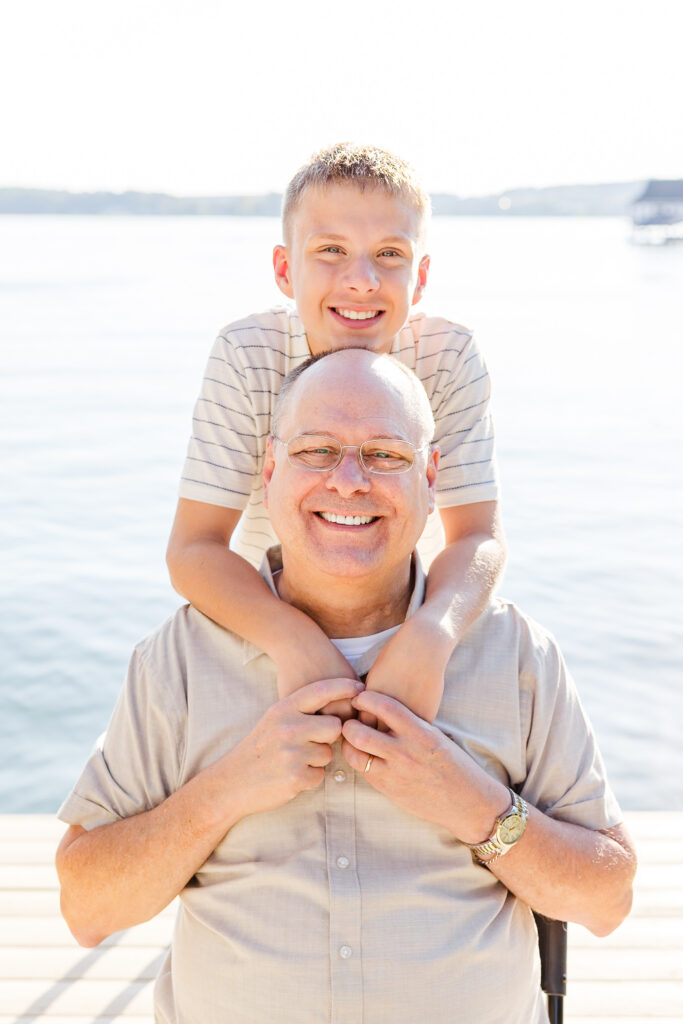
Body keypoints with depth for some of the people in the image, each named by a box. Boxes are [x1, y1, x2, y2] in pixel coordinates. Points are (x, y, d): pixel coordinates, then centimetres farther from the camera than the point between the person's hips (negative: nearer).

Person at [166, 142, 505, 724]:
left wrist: (432, 635, -44)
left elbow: (478, 537, -22)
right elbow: (194, 548, -26)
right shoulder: (246, 356, -24)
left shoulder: (450, 357, -22)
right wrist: (295, 641, -44)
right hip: (266, 607, -1)